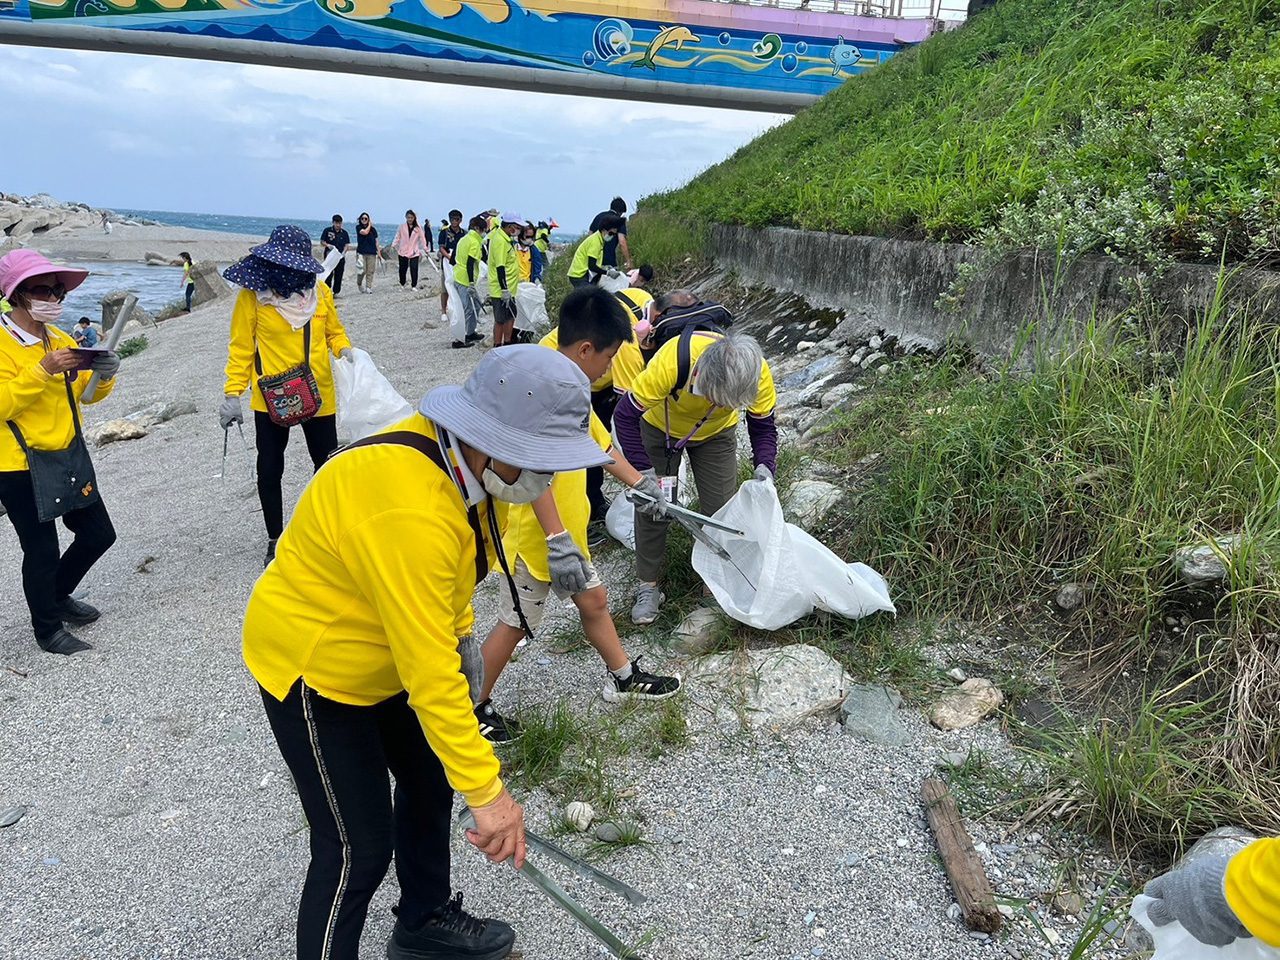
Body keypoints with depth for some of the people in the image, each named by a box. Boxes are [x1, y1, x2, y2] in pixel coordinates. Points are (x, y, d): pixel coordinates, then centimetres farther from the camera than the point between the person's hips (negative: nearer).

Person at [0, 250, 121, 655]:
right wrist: (42, 370, -30)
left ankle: (57, 596, 39)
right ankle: (47, 629, 22)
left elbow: (85, 393, 11)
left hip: (70, 456, 7)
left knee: (98, 534, 14)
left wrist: (103, 375, -10)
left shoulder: (60, 339, 7)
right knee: (42, 551, 2)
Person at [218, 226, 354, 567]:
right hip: (271, 399, -2)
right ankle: (275, 541, 25)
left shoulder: (319, 291, -2)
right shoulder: (252, 294, -10)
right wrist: (232, 393, -11)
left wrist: (344, 349, -11)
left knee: (327, 464, 13)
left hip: (318, 396, 2)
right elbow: (241, 346, -7)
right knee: (269, 471, 8)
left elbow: (334, 330, 11)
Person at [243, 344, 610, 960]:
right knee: (358, 848, -3)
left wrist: (455, 635, 10)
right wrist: (486, 792, -28)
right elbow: (430, 674, -35)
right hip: (311, 671, -9)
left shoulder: (462, 460, -11)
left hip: (383, 653, 9)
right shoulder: (410, 511, -39)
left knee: (430, 781, 19)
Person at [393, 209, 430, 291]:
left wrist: (426, 250, 0)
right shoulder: (402, 227, 4)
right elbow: (397, 237, 5)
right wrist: (393, 246, -5)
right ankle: (402, 284, 22)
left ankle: (413, 286, 3)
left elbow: (422, 239, 4)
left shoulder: (418, 228, 3)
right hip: (403, 251, 1)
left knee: (414, 269, -7)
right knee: (402, 269, 6)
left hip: (414, 252, -1)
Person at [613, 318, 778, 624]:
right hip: (660, 428, -2)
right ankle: (648, 587, 16)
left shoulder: (758, 374, -34)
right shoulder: (671, 362, -44)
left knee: (721, 510, 0)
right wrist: (645, 472, -37)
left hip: (715, 434, 2)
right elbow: (625, 416, -32)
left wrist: (764, 466, -34)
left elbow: (763, 425, -15)